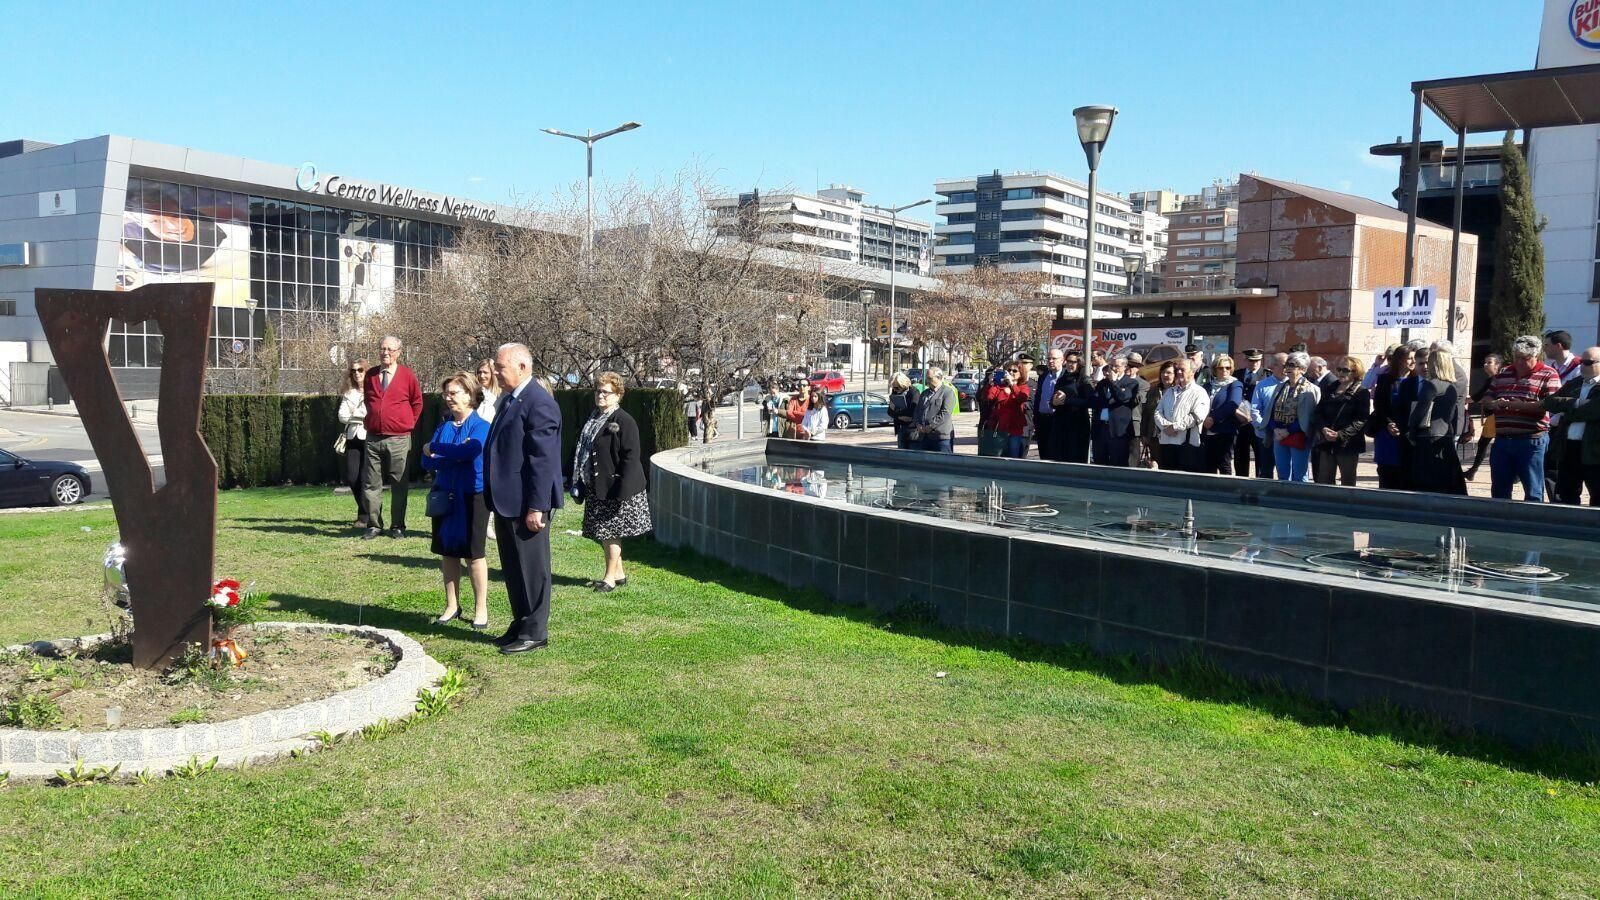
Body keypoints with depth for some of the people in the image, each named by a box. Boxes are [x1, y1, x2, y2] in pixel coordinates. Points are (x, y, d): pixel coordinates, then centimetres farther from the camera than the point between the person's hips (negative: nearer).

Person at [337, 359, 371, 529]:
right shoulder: (349, 394, 16)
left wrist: (354, 415, -5)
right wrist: (362, 417, -7)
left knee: (365, 478, -7)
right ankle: (367, 512, 20)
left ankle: (365, 517, 3)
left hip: (369, 437, -5)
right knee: (351, 478, 1)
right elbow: (342, 416, 6)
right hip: (353, 438, 5)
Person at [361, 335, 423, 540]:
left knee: (399, 484, 2)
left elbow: (417, 402, 9)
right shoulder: (370, 375, 7)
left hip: (398, 439, -3)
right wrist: (373, 419, 15)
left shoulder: (407, 375, -2)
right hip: (373, 438, 3)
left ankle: (398, 526, 9)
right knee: (372, 484, 3)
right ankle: (374, 525, 10)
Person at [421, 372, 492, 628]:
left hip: (472, 496, -5)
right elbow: (426, 462, 1)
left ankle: (481, 609, 10)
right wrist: (454, 455, -17)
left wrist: (433, 449, -12)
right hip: (444, 496, 5)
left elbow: (469, 451, -25)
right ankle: (452, 605, 23)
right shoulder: (443, 427, 8)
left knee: (474, 553, 1)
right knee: (447, 551, 11)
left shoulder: (481, 427, -8)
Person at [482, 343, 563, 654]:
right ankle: (520, 625, 29)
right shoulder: (508, 400, 13)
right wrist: (494, 498, 19)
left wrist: (536, 507, -23)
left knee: (532, 569, 1)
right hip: (506, 501, 10)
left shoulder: (539, 403, -18)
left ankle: (535, 633, 11)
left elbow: (543, 460, -21)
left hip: (526, 503, -10)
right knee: (512, 568, 17)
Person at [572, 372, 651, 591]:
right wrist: (578, 482, 13)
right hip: (596, 488, 8)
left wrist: (622, 490, -23)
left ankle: (610, 577, 8)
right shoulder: (593, 419, 12)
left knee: (610, 532, -2)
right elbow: (582, 453, 19)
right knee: (603, 533, 12)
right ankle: (619, 574, 24)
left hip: (614, 489, -8)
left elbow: (631, 457, -18)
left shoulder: (624, 421, -13)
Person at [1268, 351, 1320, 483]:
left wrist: (1288, 431, -16)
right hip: (1279, 437, 6)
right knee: (1282, 476, 12)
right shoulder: (1281, 387, 13)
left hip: (1298, 438, -6)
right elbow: (1272, 411, 11)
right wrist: (1275, 429, -6)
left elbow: (1307, 417, -12)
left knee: (1299, 477, -1)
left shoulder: (1310, 390, -6)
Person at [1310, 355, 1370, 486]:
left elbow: (1361, 419, -12)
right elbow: (1319, 412, 8)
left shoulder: (1362, 393, -3)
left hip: (1348, 444, -5)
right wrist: (1324, 429, -11)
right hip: (1326, 443, 5)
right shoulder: (1329, 390, 15)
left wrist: (1340, 434, -21)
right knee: (1324, 482, 7)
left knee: (1348, 483, 5)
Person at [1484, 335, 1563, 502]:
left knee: (1533, 491, 2)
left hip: (1532, 441, -5)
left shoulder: (1548, 375, -3)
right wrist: (1494, 403, -5)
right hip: (1502, 440, 5)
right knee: (1499, 491, 12)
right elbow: (1486, 400, 18)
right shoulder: (1502, 374, 15)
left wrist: (1521, 405, -23)